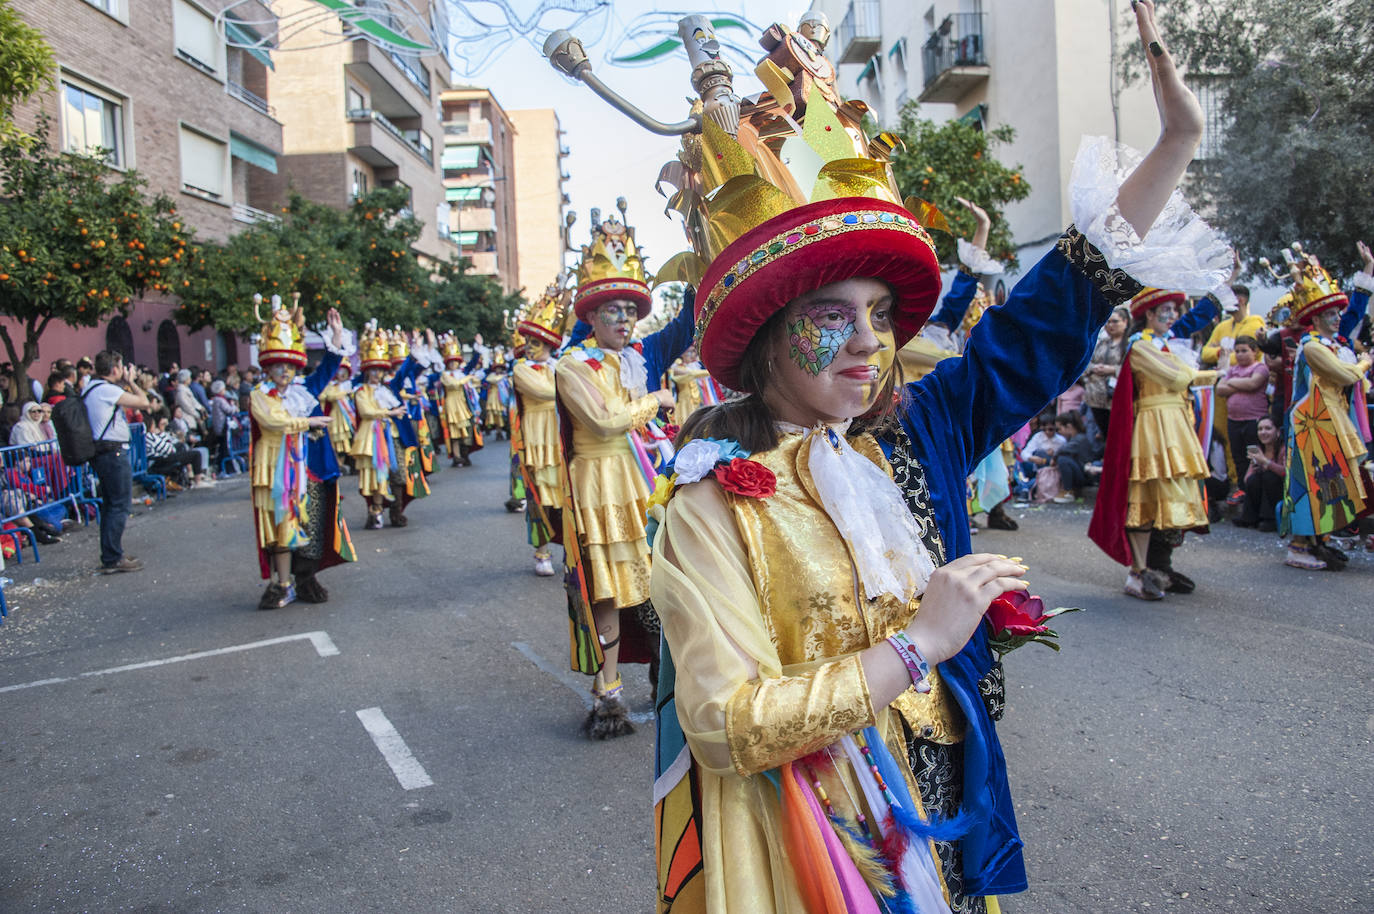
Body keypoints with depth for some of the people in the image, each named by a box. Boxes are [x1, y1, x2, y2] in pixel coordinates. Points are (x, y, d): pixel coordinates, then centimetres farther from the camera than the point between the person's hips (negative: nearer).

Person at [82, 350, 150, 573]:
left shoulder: (89, 388, 13)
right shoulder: (106, 390, -17)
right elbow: (143, 402, -16)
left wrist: (126, 385, 13)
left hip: (100, 452, 10)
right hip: (113, 453, -10)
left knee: (110, 505, 17)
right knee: (119, 507, -5)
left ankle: (110, 555, 24)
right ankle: (113, 559, -4)